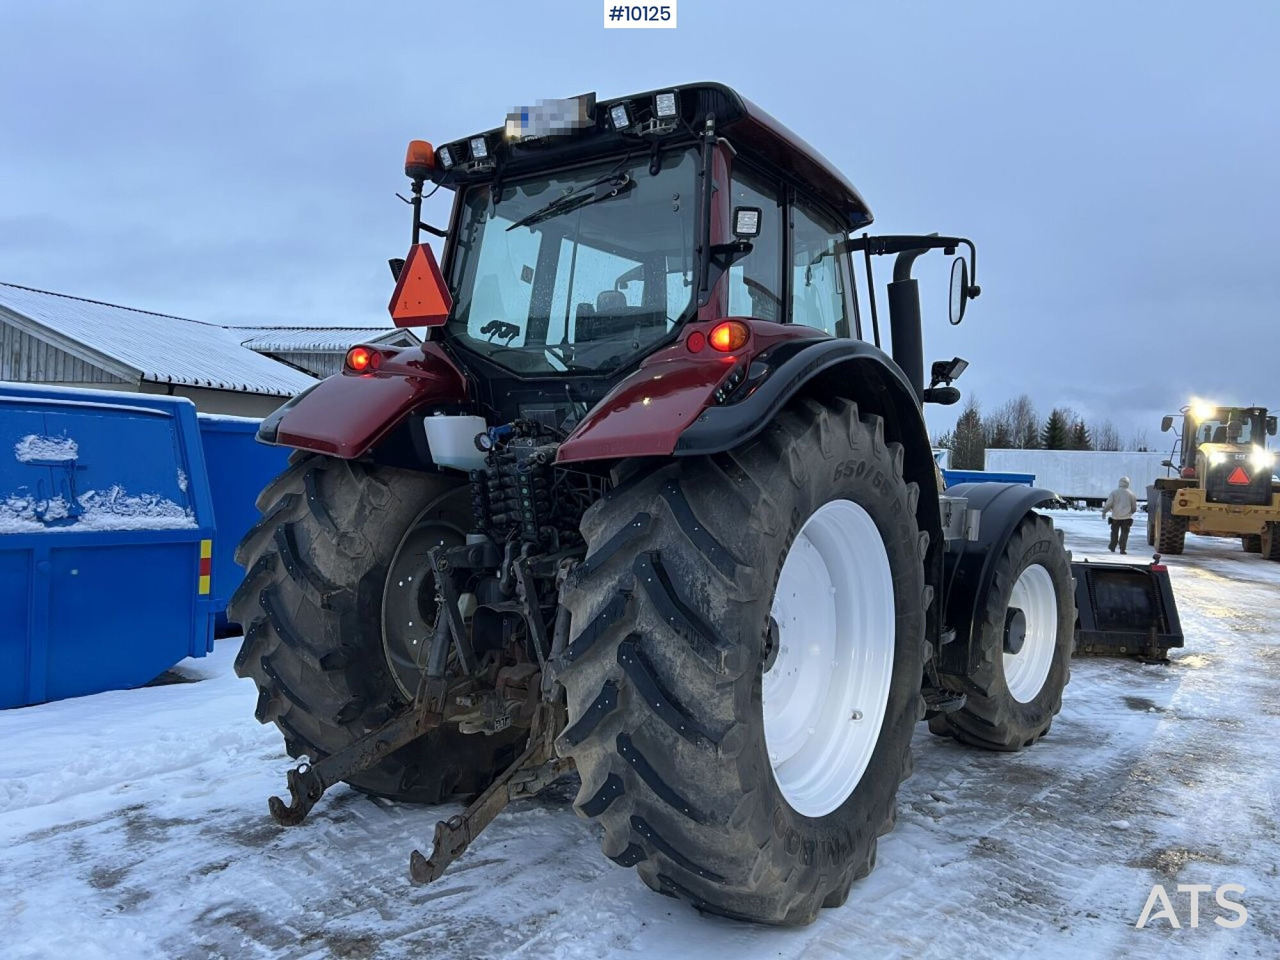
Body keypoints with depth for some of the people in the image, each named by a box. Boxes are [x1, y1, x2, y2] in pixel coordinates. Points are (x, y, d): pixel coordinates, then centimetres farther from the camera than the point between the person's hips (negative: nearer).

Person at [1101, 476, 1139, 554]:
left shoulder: (1114, 492, -3)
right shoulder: (1130, 493, 2)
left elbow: (1108, 504, -9)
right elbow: (1134, 508, 8)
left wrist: (1104, 512, 4)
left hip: (1115, 516, 0)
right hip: (1126, 517, 0)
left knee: (1114, 532, 15)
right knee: (1124, 533, 1)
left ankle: (1112, 547, 25)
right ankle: (1122, 549, -6)